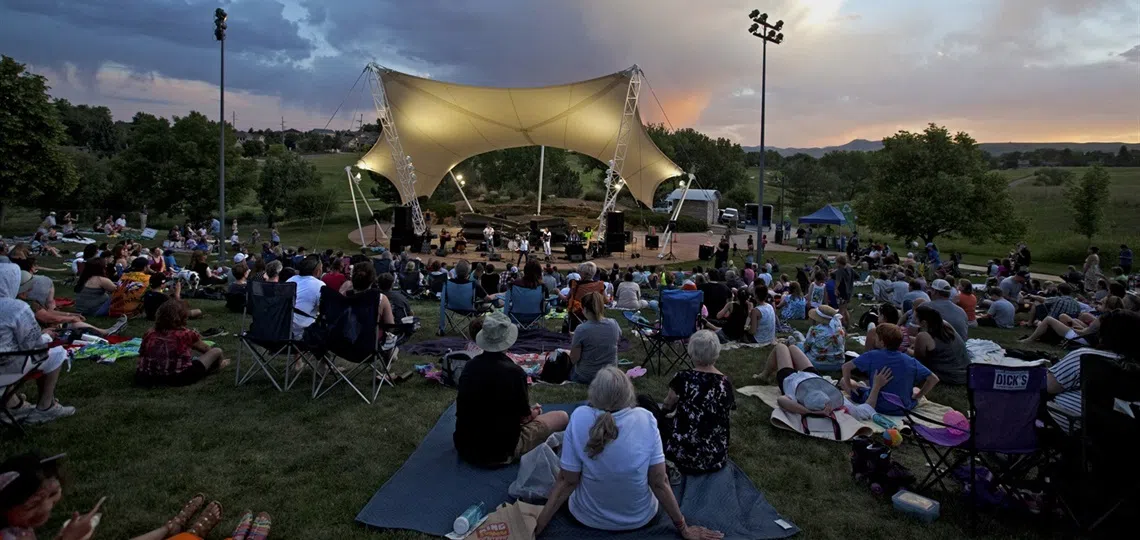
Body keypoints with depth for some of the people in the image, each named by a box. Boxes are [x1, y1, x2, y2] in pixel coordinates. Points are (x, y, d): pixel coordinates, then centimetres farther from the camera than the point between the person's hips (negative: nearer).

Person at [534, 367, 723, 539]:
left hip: (589, 518, 0)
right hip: (640, 518, 0)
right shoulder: (646, 419, -20)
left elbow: (567, 481, -17)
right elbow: (660, 483, -15)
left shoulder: (579, 418, -21)